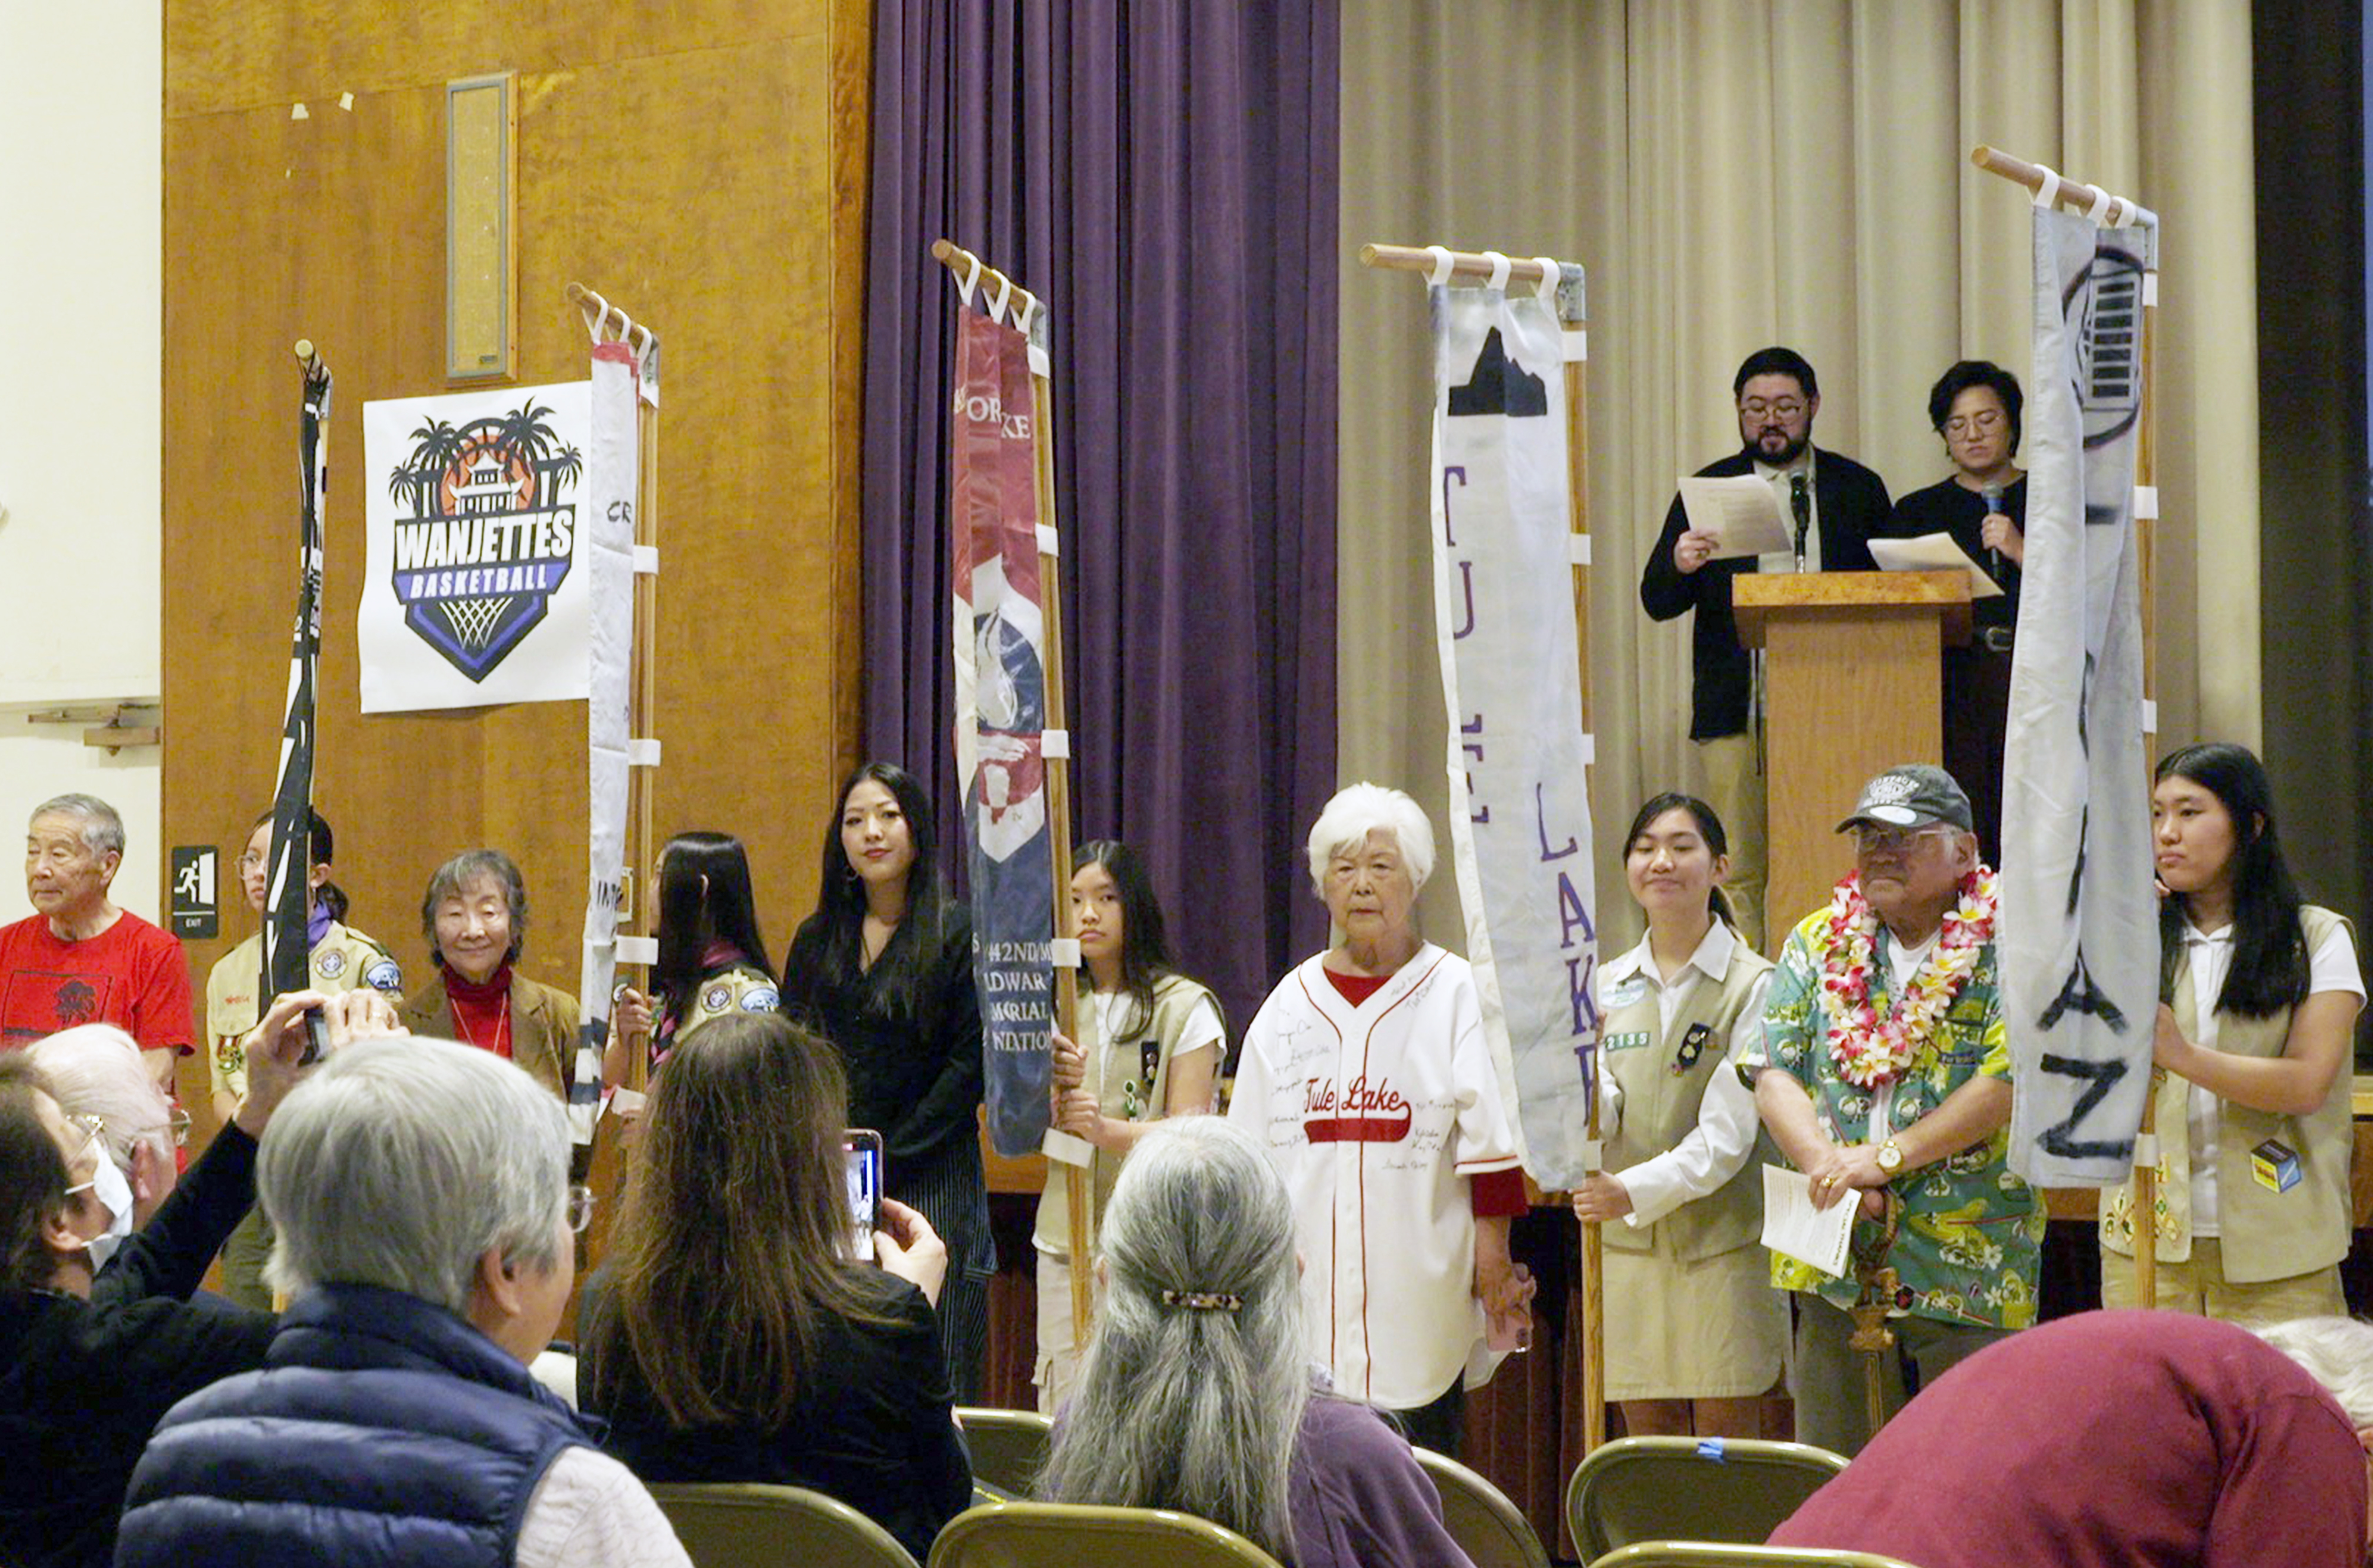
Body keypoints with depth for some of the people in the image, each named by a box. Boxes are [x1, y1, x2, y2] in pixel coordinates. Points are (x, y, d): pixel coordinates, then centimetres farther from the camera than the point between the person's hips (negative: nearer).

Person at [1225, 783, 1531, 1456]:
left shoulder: (1457, 991, 2)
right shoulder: (1292, 1002, 13)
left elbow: (1490, 1141, -1)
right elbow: (1249, 1152, 15)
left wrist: (1493, 1252, -7)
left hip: (1419, 1291, -3)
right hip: (1306, 1282, 3)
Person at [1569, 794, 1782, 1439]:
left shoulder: (1753, 985, -3)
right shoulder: (1607, 986, 12)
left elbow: (1728, 1132, -11)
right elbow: (1601, 1114, 1)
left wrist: (1637, 1189, -24)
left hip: (1721, 1245, -4)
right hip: (1628, 1245, 4)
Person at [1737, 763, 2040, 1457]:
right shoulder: (1818, 942, 13)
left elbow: (2012, 1078, -12)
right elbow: (1771, 1071, 7)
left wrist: (1886, 1156, -14)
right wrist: (1828, 1164, -11)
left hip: (1969, 1269, -4)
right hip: (1833, 1269, 4)